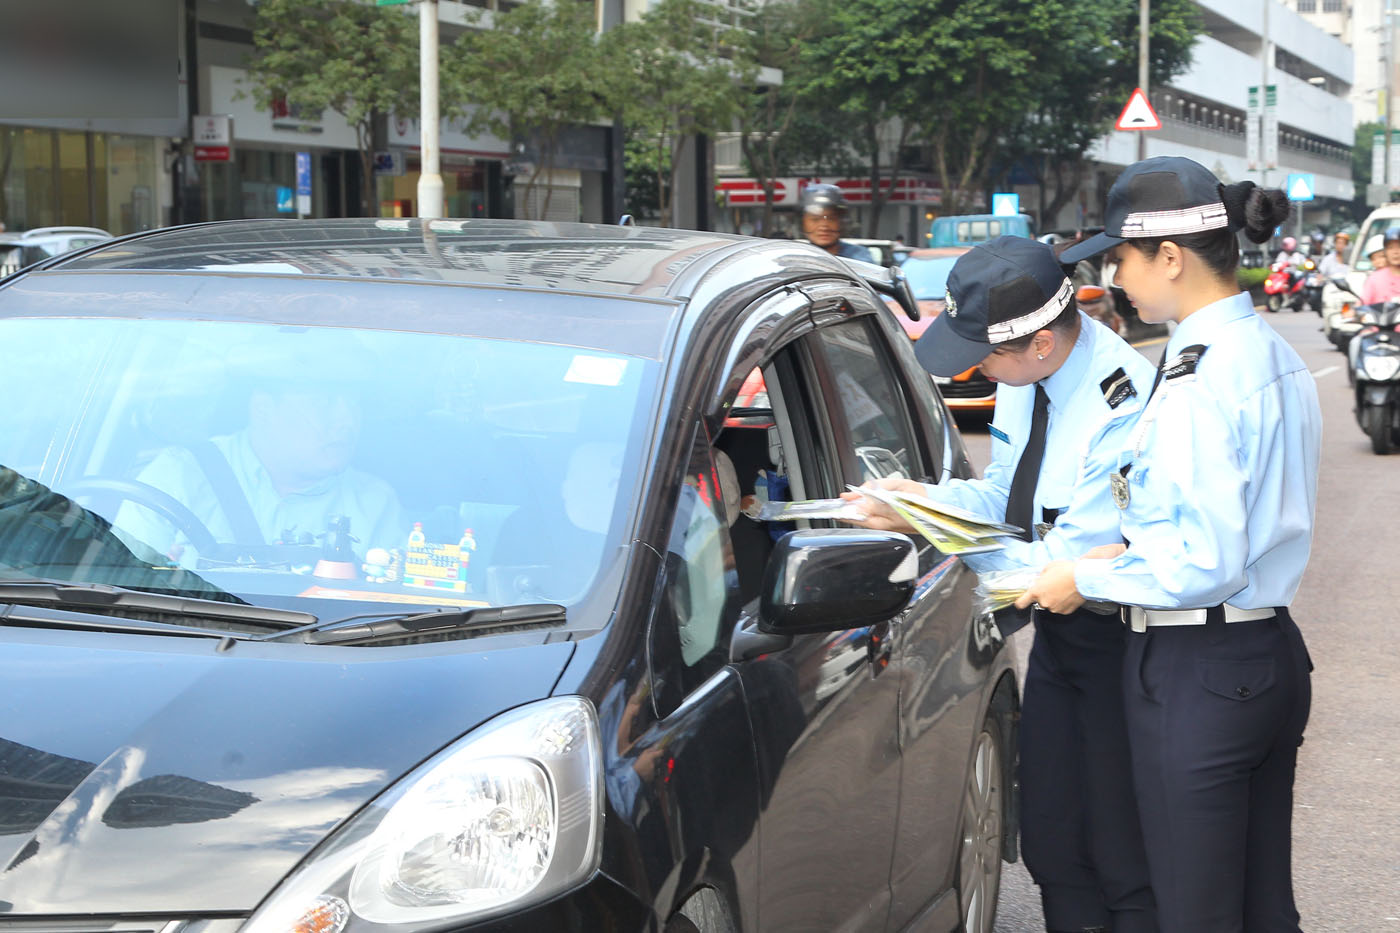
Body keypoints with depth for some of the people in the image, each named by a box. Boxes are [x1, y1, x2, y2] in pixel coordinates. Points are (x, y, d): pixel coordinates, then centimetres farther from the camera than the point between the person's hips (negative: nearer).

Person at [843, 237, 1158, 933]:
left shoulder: (1122, 409, -28)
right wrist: (929, 496, -10)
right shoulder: (1026, 377, -2)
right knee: (1051, 848, 15)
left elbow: (1065, 568, -24)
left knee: (1123, 861, 0)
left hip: (1120, 638, -8)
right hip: (1057, 633, 8)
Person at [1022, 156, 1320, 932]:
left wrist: (1085, 580, -8)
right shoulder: (1276, 357, 8)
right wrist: (1134, 548, 12)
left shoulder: (1197, 380, -20)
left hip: (1196, 676, -9)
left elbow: (1204, 565, -22)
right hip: (1273, 657, 9)